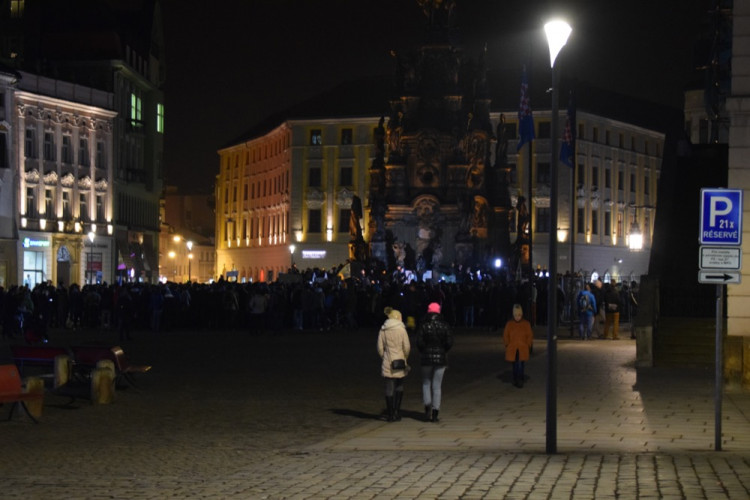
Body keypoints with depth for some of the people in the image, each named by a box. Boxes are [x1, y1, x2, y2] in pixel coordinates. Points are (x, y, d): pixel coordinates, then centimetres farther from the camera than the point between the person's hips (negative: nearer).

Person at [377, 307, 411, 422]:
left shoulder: (383, 330, 2)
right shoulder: (401, 329, -6)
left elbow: (380, 348, 2)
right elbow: (407, 347, -7)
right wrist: (405, 359, 9)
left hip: (387, 362, 2)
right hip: (400, 361, -2)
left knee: (389, 389, 4)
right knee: (399, 386, 17)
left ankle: (390, 414, 4)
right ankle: (397, 410, 12)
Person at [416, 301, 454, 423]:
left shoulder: (423, 325, -5)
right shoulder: (445, 325, -2)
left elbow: (419, 342, -11)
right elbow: (450, 342, -6)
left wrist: (424, 352, 6)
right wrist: (443, 351, 11)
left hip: (426, 358, -1)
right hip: (441, 358, 1)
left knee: (426, 383, 14)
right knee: (437, 386, 5)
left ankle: (427, 407, -4)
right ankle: (435, 413, 3)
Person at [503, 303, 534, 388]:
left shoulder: (526, 324, 0)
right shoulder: (509, 324, 1)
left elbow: (530, 336, 5)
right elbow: (505, 335, 7)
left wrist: (529, 346, 1)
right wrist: (507, 345, 3)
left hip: (523, 348, -1)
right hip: (512, 349, 1)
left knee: (520, 364, -13)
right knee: (515, 365, 9)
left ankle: (520, 381, -12)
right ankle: (515, 380, 21)